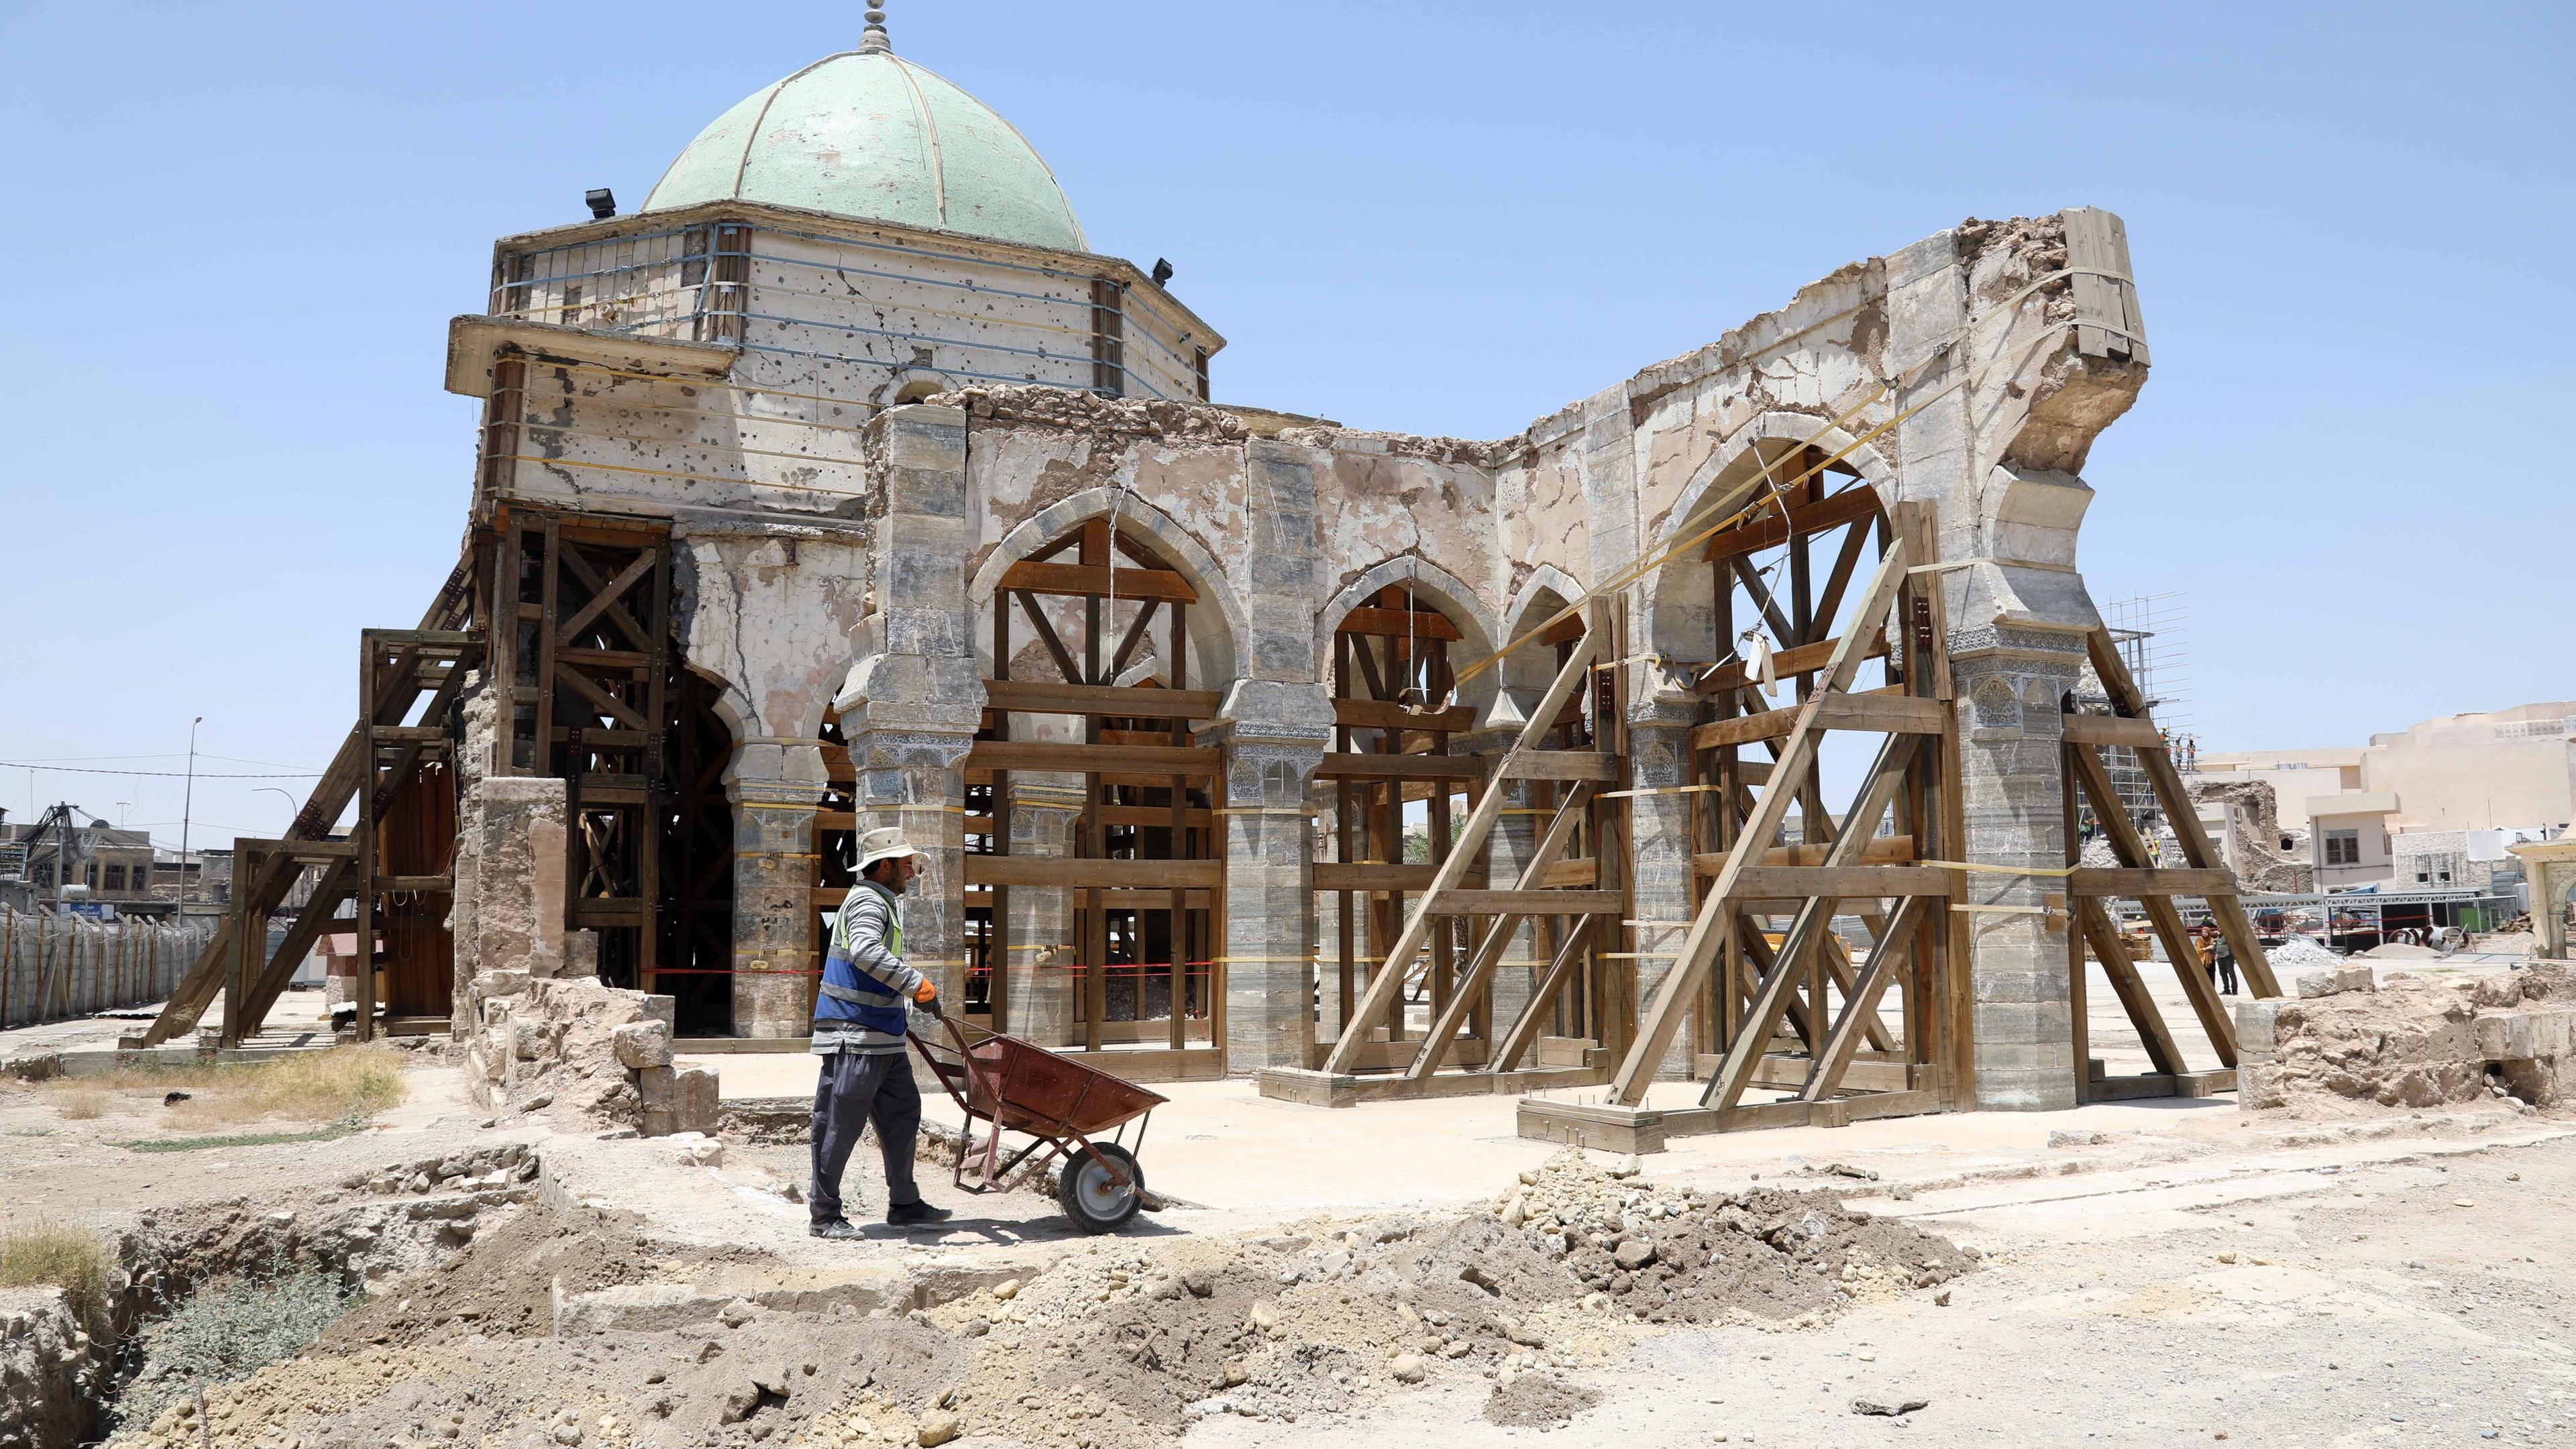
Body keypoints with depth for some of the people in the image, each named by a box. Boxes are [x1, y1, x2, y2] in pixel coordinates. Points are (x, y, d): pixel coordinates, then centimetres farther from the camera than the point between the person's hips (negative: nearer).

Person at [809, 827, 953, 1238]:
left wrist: (901, 1008, 36)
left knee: (902, 1113, 12)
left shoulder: (886, 903, 21)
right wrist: (915, 984, -32)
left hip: (883, 1036, 11)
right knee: (840, 1124, -4)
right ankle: (825, 1215, 3)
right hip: (855, 1037, -11)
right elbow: (864, 951, -32)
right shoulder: (867, 902, -12)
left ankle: (904, 1205, 20)